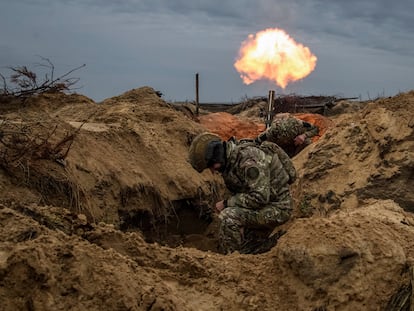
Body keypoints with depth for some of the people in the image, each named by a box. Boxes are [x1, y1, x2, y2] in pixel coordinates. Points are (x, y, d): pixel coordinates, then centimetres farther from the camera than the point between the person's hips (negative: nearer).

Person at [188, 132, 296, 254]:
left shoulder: (248, 158, -26)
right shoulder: (231, 159, 4)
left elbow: (260, 197, -30)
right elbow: (240, 192, 16)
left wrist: (227, 203, -21)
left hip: (277, 208, -10)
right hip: (264, 206, 10)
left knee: (229, 217, -25)